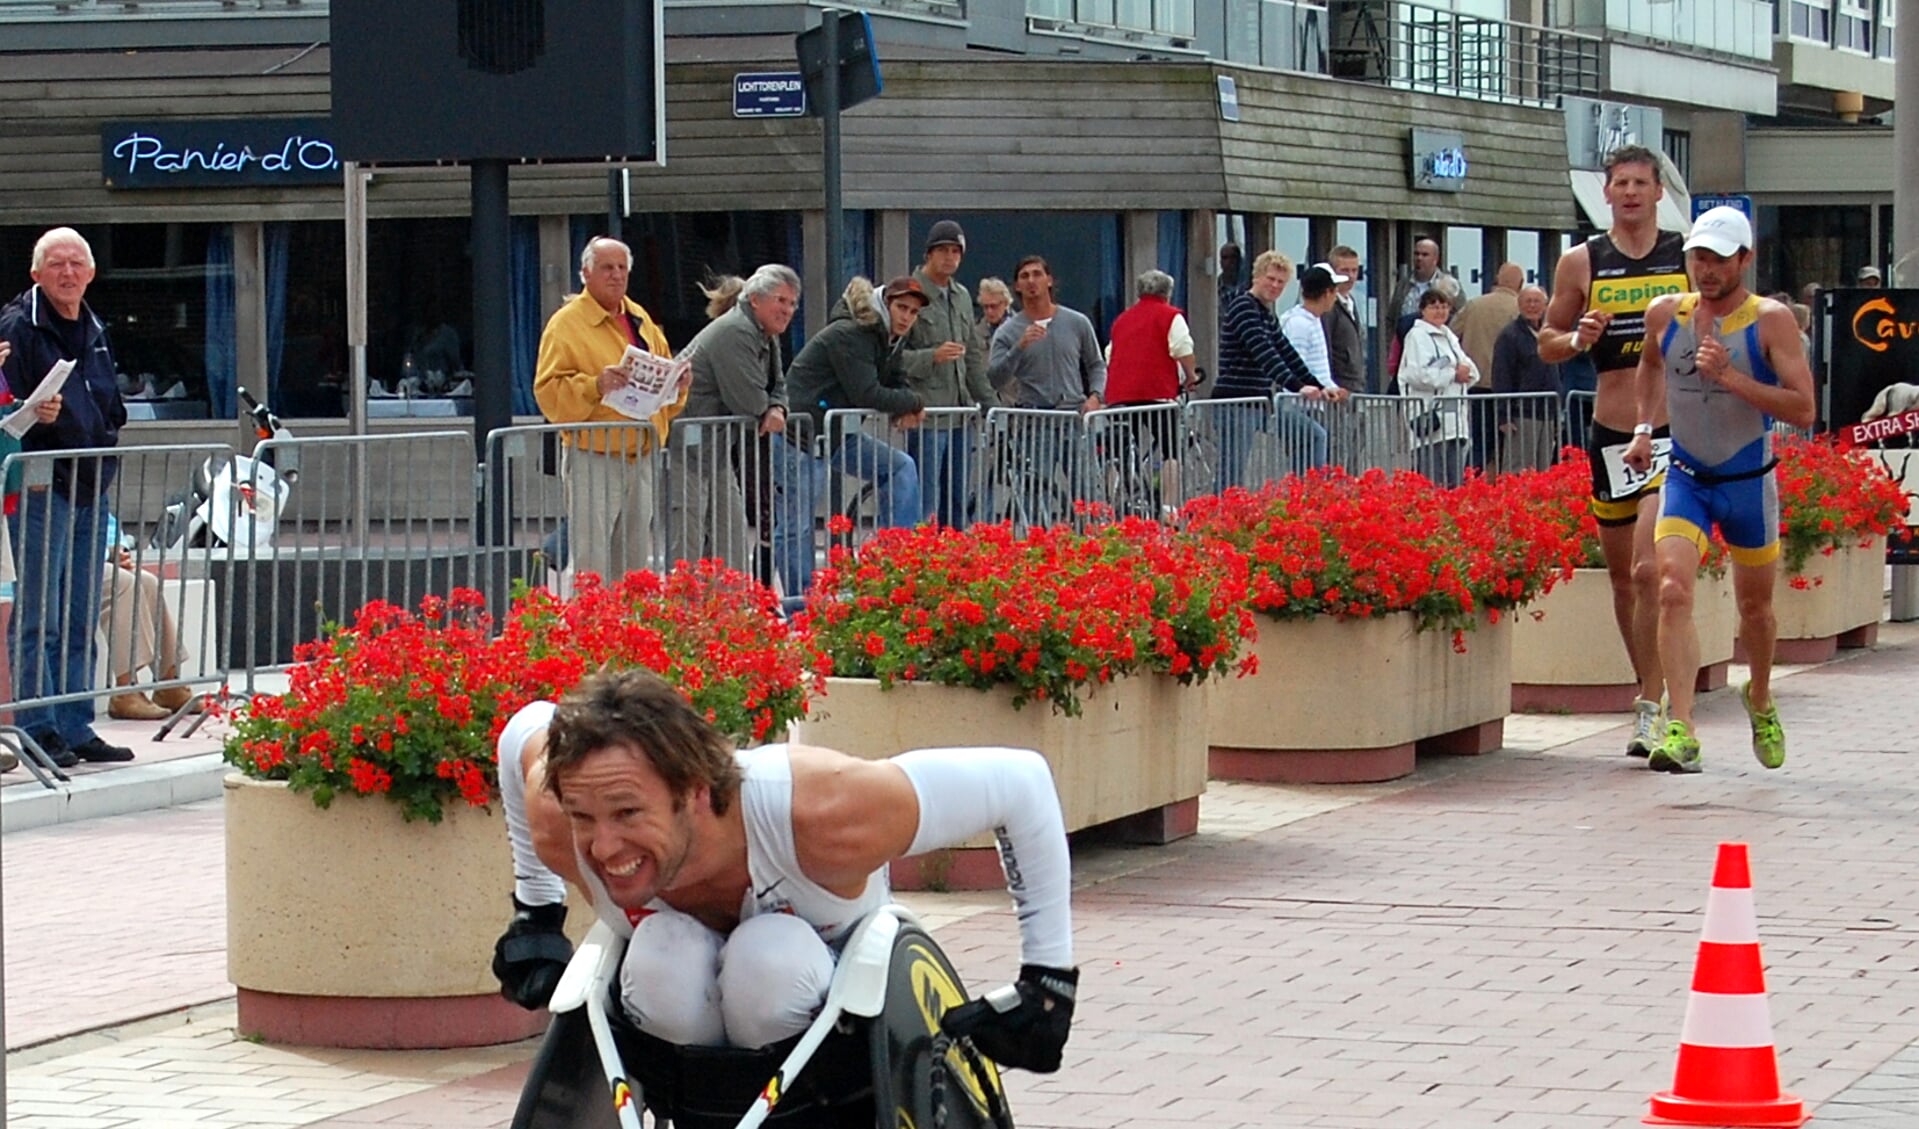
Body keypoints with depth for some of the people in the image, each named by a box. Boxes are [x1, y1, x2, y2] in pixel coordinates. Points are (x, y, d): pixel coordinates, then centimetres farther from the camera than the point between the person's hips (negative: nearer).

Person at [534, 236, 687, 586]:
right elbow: (548, 392, -13)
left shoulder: (641, 320, 16)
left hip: (641, 460, 7)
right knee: (592, 567, -10)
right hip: (594, 461, -7)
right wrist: (594, 386, -27)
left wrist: (677, 383, 3)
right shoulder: (566, 324, -6)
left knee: (635, 566, 13)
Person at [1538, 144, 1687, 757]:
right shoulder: (1581, 262, 5)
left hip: (1675, 435, -3)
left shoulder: (1690, 255, 2)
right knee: (1622, 578, 12)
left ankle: (1651, 709, -14)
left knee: (1650, 570, -17)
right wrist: (1579, 339, -9)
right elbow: (1547, 342, 12)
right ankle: (1647, 690, 29)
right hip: (1610, 435, 3)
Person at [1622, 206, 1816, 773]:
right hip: (1685, 478, 1)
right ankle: (1680, 731, -25)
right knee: (1673, 591, -19)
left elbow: (1803, 410, -20)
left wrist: (1730, 377, -27)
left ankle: (1760, 700, 45)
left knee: (1755, 604, 16)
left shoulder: (1770, 320, -12)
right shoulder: (1665, 314, -1)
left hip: (1749, 482, -1)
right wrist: (1643, 429, 15)